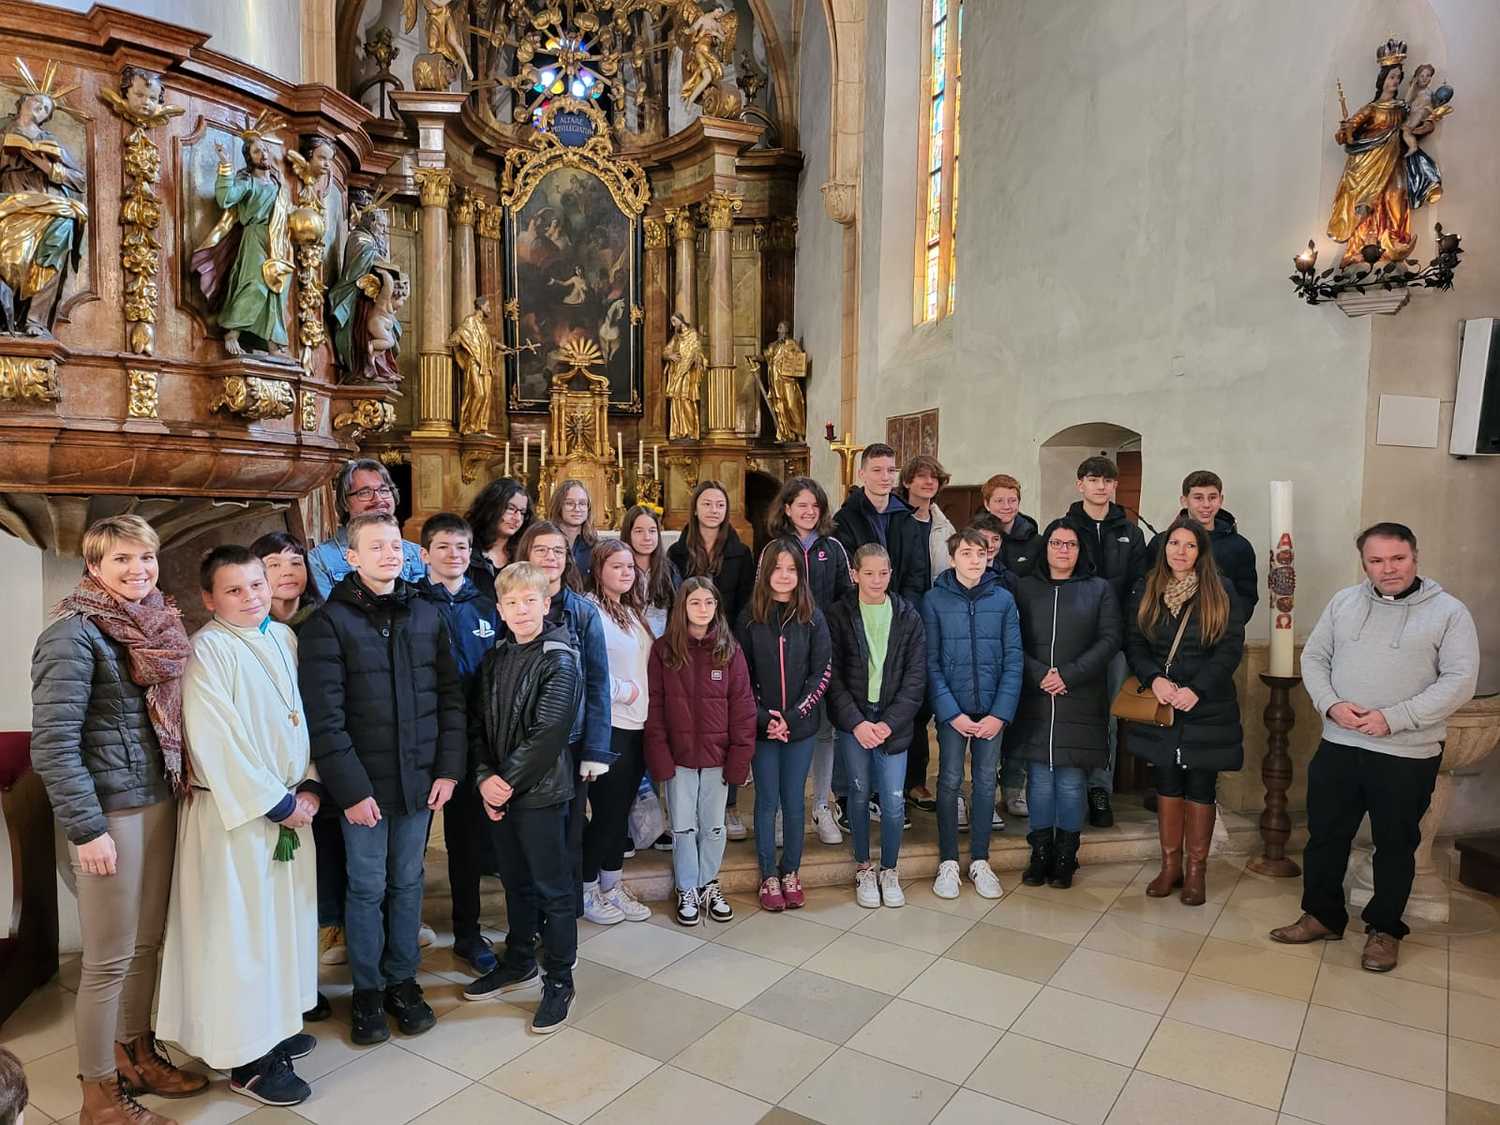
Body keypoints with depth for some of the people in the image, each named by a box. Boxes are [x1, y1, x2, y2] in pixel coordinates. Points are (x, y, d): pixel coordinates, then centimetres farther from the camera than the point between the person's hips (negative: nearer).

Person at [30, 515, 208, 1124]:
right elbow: (52, 742, -16)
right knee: (109, 959, 5)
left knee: (147, 943, 17)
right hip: (110, 811, -6)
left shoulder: (158, 627, 8)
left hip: (160, 801, 7)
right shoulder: (74, 633, -13)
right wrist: (86, 829, -17)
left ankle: (137, 1054, 35)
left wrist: (178, 787, 8)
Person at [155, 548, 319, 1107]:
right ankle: (247, 1057, 17)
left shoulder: (285, 637, 5)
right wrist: (275, 803, -15)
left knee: (285, 918, 16)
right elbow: (216, 742, -19)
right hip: (235, 813, -7)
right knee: (240, 930, 3)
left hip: (292, 806, 7)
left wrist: (309, 787, -3)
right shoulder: (207, 650, -15)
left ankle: (275, 1026, 34)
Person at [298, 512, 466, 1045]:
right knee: (367, 888, 8)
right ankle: (367, 990, 27)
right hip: (364, 782, -3)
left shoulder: (427, 615, 5)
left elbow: (451, 696, 5)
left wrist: (448, 768, -2)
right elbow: (324, 717, -11)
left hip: (420, 778, 3)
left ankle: (402, 980, 31)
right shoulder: (329, 622, -7)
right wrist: (351, 788, -14)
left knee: (408, 883, 14)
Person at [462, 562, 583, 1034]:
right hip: (499, 792, 6)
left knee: (553, 887, 5)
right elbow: (478, 722, 5)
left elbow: (547, 734, -18)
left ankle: (559, 979, 20)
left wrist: (507, 781, -15)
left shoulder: (560, 660, -13)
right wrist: (485, 777, -9)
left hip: (542, 791, -6)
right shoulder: (496, 658, 7)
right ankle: (519, 962, 37)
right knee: (516, 882, 20)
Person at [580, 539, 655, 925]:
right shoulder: (589, 611, -12)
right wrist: (623, 691, -13)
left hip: (637, 724, 8)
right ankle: (587, 890, 18)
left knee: (622, 807, 14)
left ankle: (611, 886, 27)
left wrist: (646, 695, 10)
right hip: (608, 725, -8)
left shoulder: (633, 612, 15)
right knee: (605, 809, 1)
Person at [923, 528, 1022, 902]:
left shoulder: (1003, 599, 0)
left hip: (992, 710, 2)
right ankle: (948, 862, 18)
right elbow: (931, 663, -6)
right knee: (950, 781, 4)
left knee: (986, 783, 9)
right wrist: (952, 713, -13)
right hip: (952, 709, -2)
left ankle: (980, 861, 23)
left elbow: (1013, 661, -1)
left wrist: (1000, 714, -9)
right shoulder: (934, 600, -4)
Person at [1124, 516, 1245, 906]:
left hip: (1207, 709, -2)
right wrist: (1154, 678, -16)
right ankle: (1170, 865, 22)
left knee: (1200, 789, 6)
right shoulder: (1146, 592, 5)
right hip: (1160, 707, 2)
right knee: (1168, 786, 10)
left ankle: (1196, 870, 19)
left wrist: (1197, 689, -18)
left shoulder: (1220, 593, -2)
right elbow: (1134, 644, 2)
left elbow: (1231, 649, -7)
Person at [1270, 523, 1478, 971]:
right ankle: (1323, 916, 29)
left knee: (1395, 846, 11)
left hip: (1408, 755, -3)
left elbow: (1460, 681, -11)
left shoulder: (1449, 611, -5)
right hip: (1338, 746, 3)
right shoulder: (1343, 602, 6)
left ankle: (1385, 930, 29)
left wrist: (1393, 718, -19)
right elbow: (1314, 658, 8)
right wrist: (1331, 705, -10)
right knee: (1325, 835, 12)